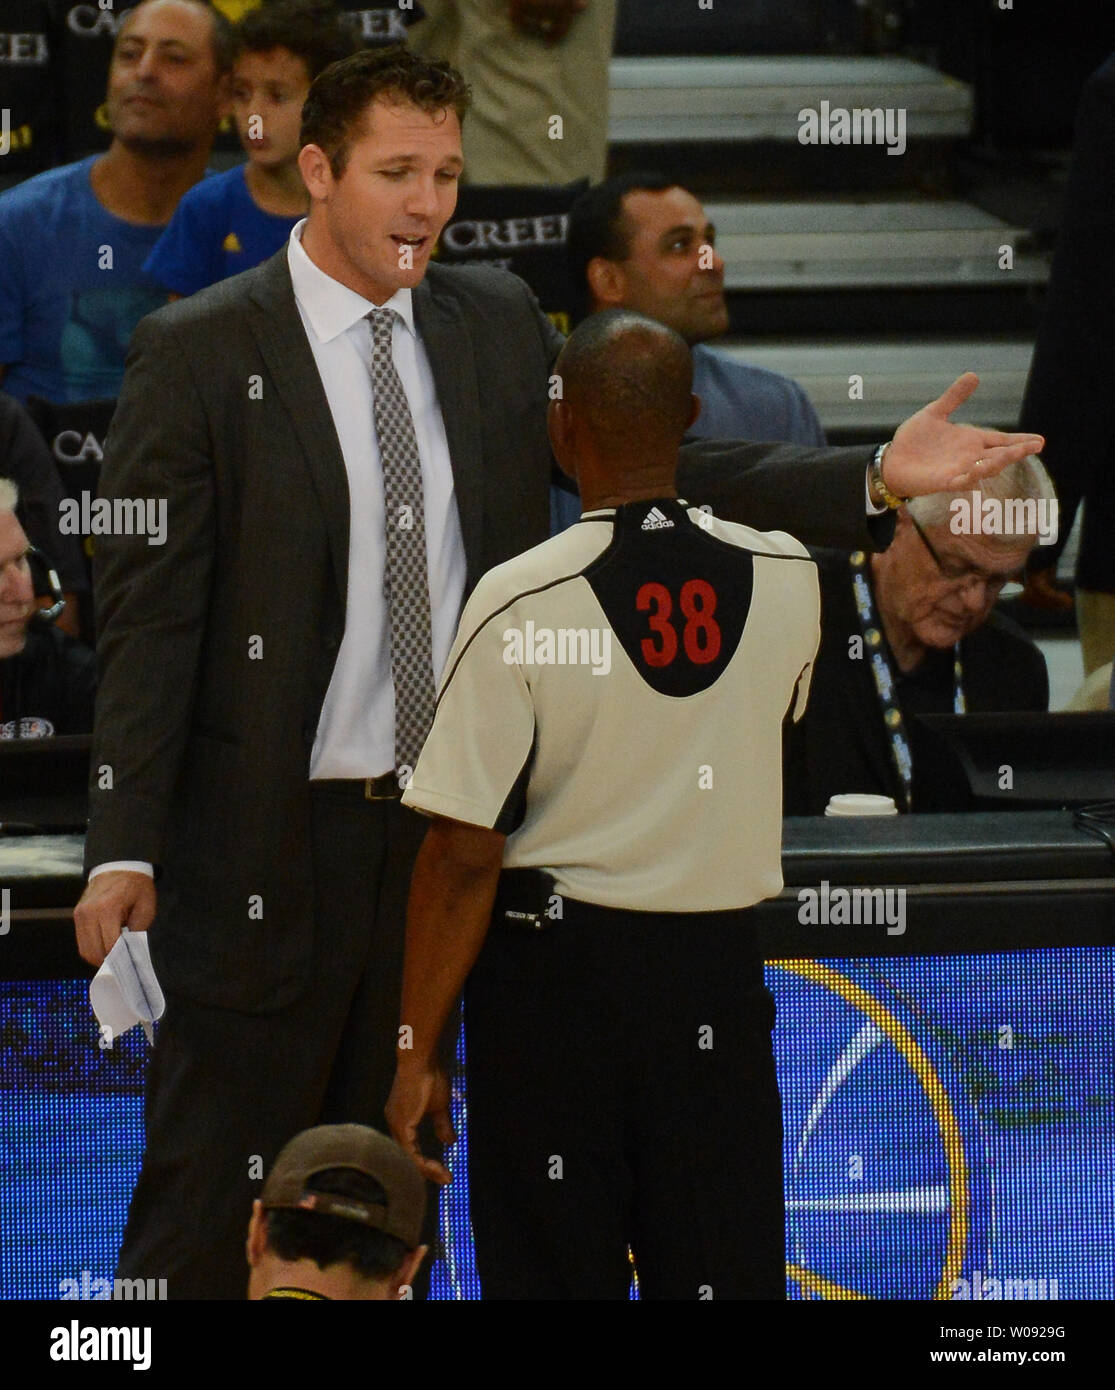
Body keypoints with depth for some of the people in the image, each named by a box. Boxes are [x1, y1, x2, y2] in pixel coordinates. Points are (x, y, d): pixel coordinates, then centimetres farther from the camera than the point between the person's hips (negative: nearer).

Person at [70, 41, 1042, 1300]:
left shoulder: (496, 325, 8)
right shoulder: (196, 352, -8)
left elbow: (662, 473, 7)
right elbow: (148, 613, -10)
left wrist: (878, 479, -6)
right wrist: (124, 849, -18)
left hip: (439, 826, 5)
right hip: (266, 850, -5)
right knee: (208, 1200, -3)